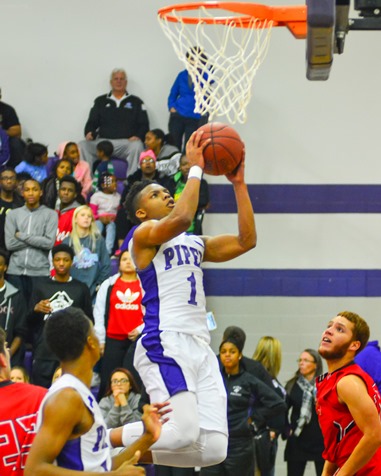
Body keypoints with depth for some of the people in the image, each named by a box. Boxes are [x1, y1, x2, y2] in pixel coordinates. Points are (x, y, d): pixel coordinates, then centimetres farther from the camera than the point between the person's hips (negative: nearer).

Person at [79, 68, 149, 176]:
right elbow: (92, 122, 19)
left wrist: (138, 136, -10)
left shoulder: (136, 102, 18)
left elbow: (144, 125, 11)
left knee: (137, 146, -38)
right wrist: (89, 133, -4)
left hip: (127, 142, -2)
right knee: (82, 145, -27)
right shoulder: (101, 101, 23)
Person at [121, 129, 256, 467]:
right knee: (183, 433, -23)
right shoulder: (144, 234, 3)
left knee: (213, 449, -3)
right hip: (165, 343, -8)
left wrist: (239, 185, 17)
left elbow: (246, 241, 20)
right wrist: (195, 169, -8)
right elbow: (180, 218, -18)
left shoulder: (194, 244, 27)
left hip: (200, 345, 8)